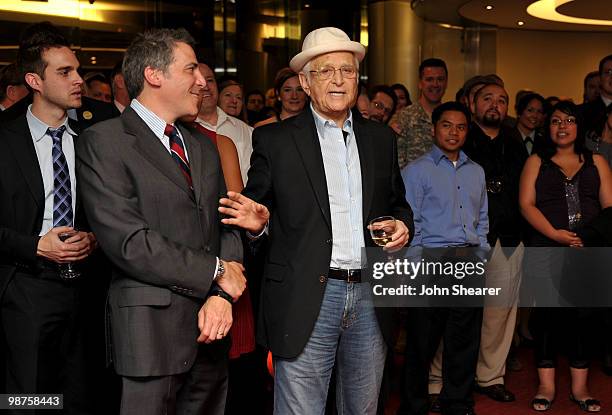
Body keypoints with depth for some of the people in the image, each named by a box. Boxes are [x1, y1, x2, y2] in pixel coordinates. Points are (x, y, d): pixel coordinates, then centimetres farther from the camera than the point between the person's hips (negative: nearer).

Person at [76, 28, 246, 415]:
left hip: (211, 328, 6)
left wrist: (221, 296, -7)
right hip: (151, 332, -6)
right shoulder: (104, 142, -7)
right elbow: (128, 242, -17)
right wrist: (215, 272, -10)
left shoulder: (204, 149, 15)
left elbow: (227, 229, 11)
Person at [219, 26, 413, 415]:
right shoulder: (275, 140, 1)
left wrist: (403, 225, -2)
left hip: (370, 296, 4)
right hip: (307, 300, -4)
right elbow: (260, 207, 4)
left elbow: (398, 204, 20)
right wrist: (258, 221, -18)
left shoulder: (381, 138, 12)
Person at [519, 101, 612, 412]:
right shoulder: (536, 162, 10)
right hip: (546, 250, -1)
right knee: (547, 314, 1)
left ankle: (579, 387, 12)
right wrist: (555, 234, -15)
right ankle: (546, 386, 8)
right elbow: (526, 204, -2)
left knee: (582, 315, 3)